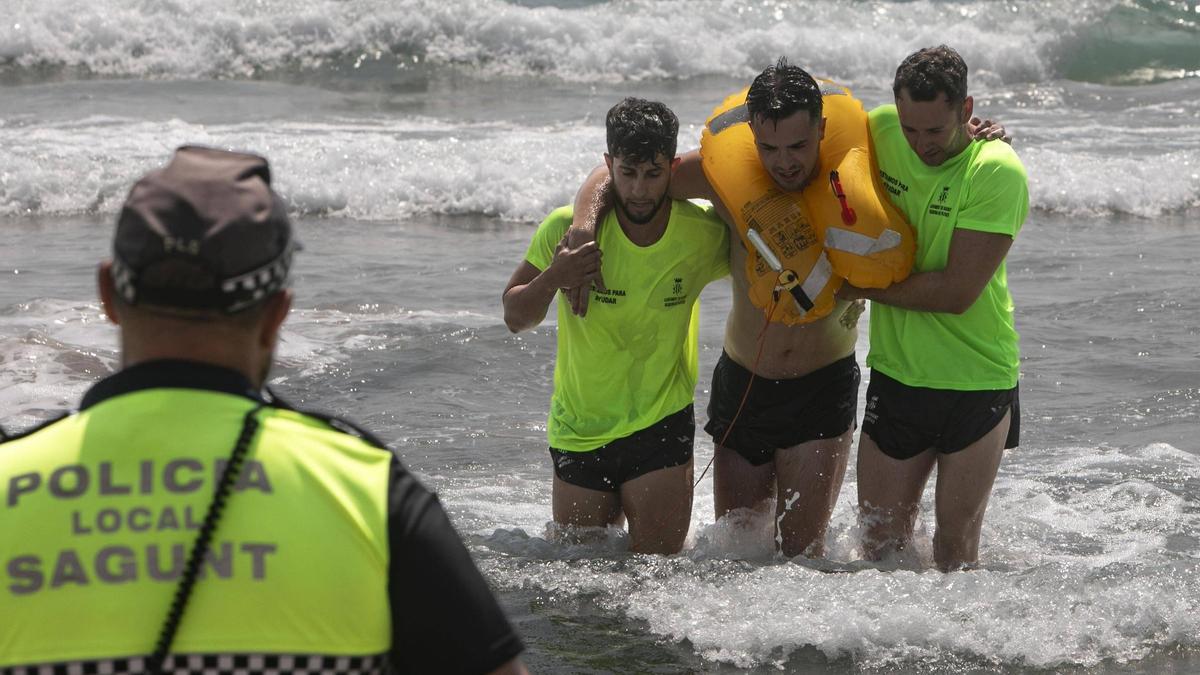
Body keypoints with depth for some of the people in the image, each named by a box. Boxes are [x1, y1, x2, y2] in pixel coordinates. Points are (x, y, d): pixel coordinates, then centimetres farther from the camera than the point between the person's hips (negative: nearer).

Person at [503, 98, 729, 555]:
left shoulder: (705, 235, -12)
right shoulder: (569, 228, -14)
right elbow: (515, 318, -5)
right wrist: (552, 279, -24)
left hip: (662, 427, -1)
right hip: (579, 429, 1)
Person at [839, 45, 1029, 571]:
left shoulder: (997, 173, -18)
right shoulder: (880, 130, -3)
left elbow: (957, 292, -22)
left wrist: (860, 287, -12)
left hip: (977, 384, -4)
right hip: (896, 374, 4)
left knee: (956, 547, 5)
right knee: (880, 543, 9)